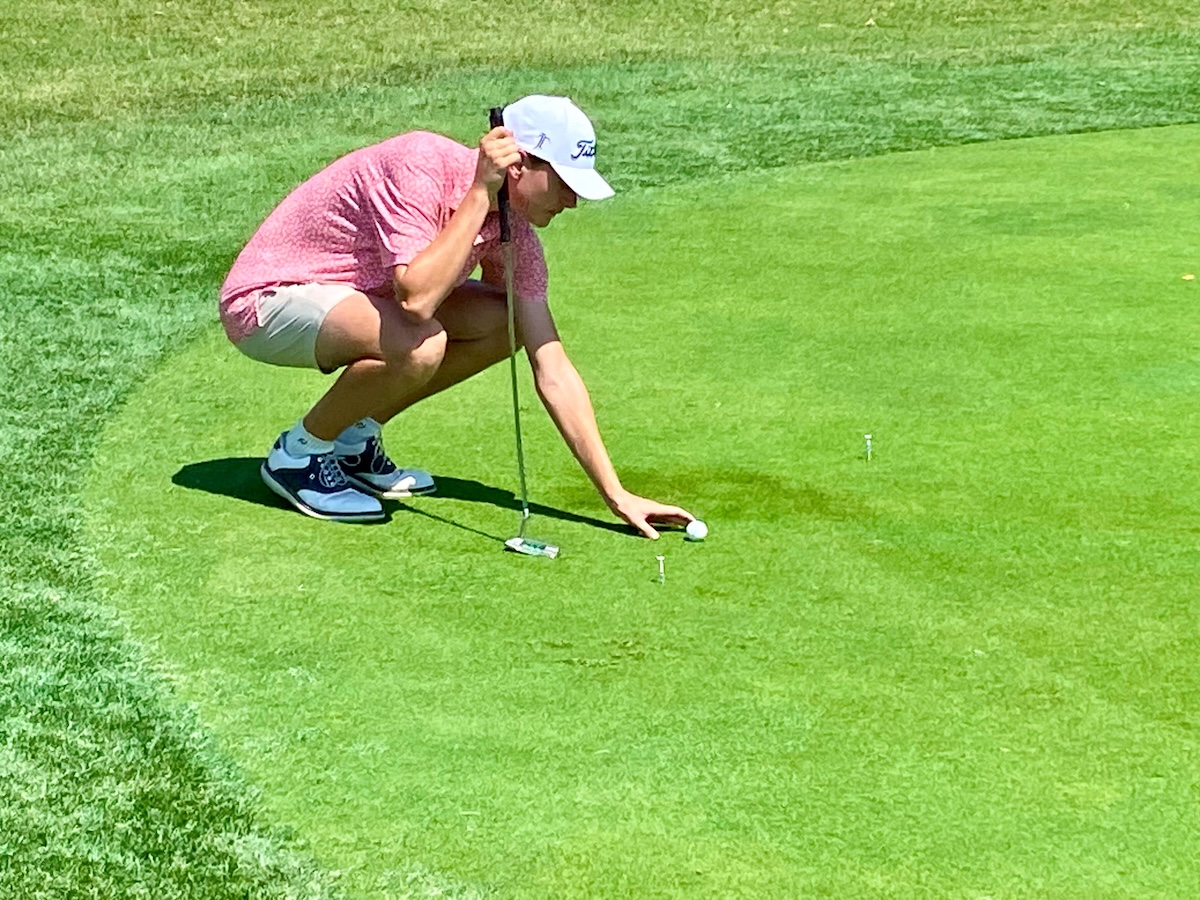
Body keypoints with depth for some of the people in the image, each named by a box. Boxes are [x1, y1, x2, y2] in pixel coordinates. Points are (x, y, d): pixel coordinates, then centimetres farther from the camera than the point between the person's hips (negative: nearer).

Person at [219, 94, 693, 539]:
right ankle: (298, 453, -7)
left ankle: (355, 438, 8)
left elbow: (552, 372, -3)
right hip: (267, 296, -8)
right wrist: (481, 192, -33)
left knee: (504, 323, -4)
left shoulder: (515, 231, -5)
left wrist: (617, 496, -6)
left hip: (345, 295, 8)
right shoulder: (419, 164, -27)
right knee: (419, 345, -33)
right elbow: (417, 298, -40)